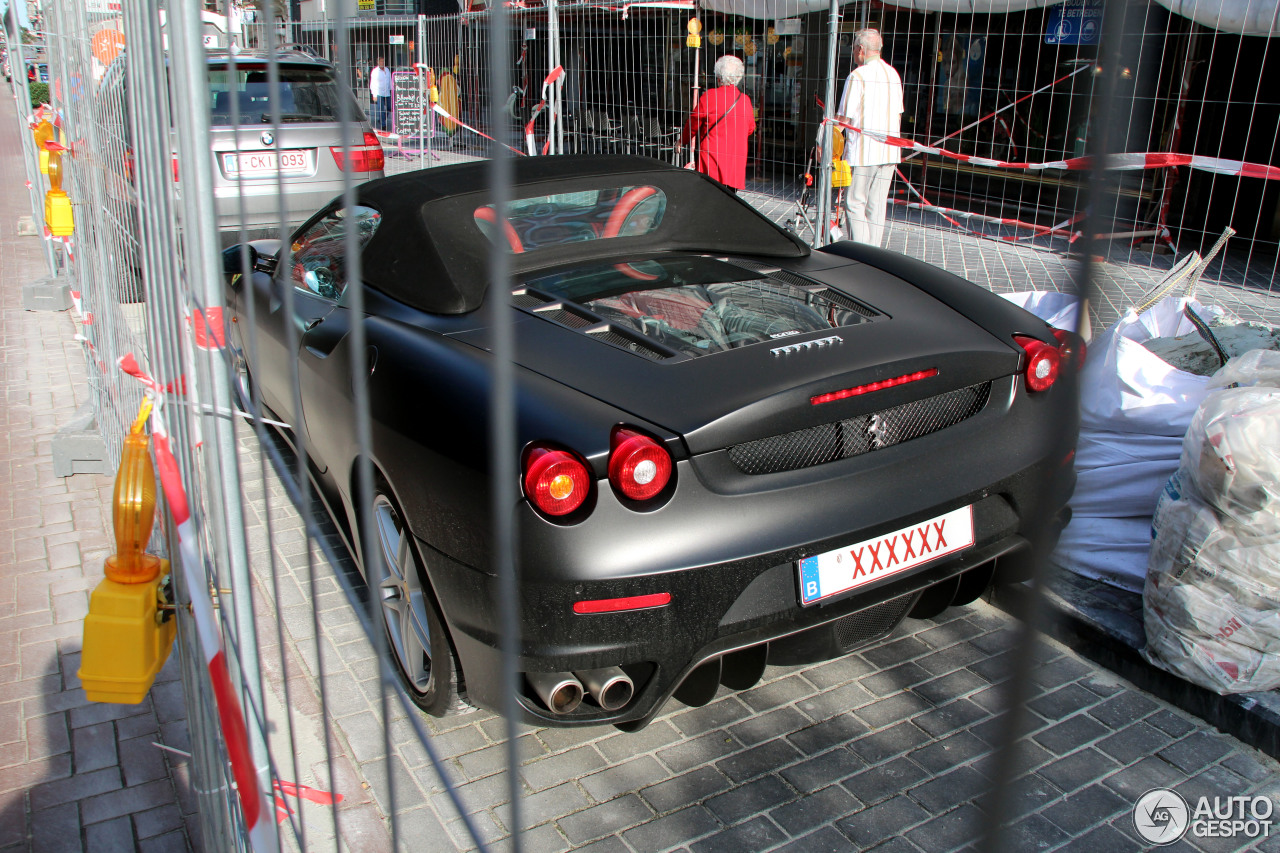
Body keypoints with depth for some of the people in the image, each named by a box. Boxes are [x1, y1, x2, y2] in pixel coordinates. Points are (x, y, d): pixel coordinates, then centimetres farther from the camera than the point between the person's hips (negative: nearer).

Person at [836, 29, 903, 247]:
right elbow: (898, 114, 17)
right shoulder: (893, 75, 12)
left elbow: (845, 117, -12)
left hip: (862, 151, -7)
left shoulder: (858, 75, -10)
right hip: (889, 151, 7)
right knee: (877, 206, 10)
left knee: (855, 204, -1)